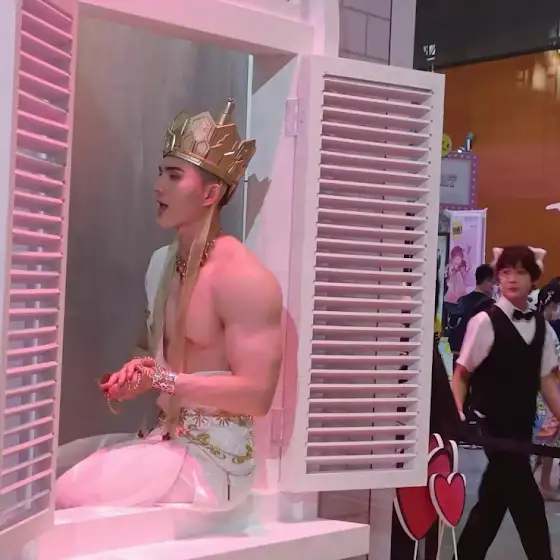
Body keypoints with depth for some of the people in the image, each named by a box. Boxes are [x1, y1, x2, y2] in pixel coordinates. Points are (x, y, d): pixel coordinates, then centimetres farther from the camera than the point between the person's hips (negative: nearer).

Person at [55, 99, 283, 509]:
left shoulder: (244, 277, -17)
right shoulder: (162, 263, 11)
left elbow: (256, 394, -21)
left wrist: (161, 380, -21)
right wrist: (136, 373, 1)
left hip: (213, 459, -8)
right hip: (165, 440, 8)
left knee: (68, 499, -23)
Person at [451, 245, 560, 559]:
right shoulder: (485, 322, -10)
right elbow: (462, 374, -5)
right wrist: (458, 415, -16)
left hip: (522, 427, 6)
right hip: (493, 426, -6)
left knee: (495, 499, 13)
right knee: (526, 502, -8)